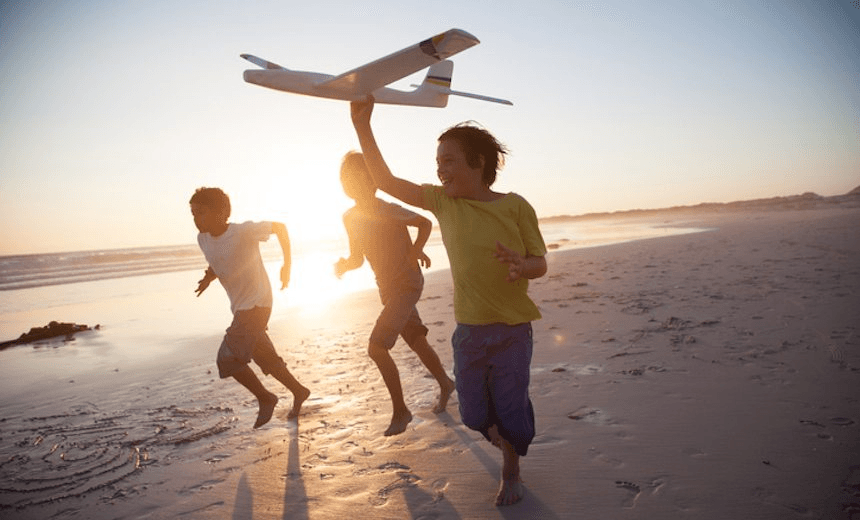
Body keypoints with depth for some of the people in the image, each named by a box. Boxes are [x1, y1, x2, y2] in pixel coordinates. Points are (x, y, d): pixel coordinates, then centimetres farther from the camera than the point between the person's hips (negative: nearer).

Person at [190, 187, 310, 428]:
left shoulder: (244, 231, -21)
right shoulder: (203, 240, 0)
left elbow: (279, 227, -7)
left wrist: (287, 265, -7)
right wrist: (208, 277, -3)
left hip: (257, 304, -8)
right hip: (240, 307, 8)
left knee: (228, 358, -14)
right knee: (264, 358, 17)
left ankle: (265, 398, 7)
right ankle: (299, 392, 36)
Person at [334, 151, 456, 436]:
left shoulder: (390, 211, -19)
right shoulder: (350, 218, 2)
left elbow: (425, 223, -4)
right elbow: (357, 258, 11)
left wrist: (417, 249, -19)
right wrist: (343, 265, -10)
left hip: (407, 283, -7)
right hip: (386, 288, 7)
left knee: (377, 347, -15)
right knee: (416, 342, 19)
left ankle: (400, 411, 1)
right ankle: (445, 384, 43)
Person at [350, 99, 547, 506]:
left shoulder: (515, 207, -10)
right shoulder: (443, 201, -1)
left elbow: (540, 264, -4)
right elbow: (386, 181, -2)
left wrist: (521, 265, -28)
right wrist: (362, 126, -10)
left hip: (512, 329, -3)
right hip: (468, 329, 4)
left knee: (510, 408, 5)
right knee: (474, 414, 12)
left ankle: (511, 472, 36)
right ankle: (508, 443, 46)